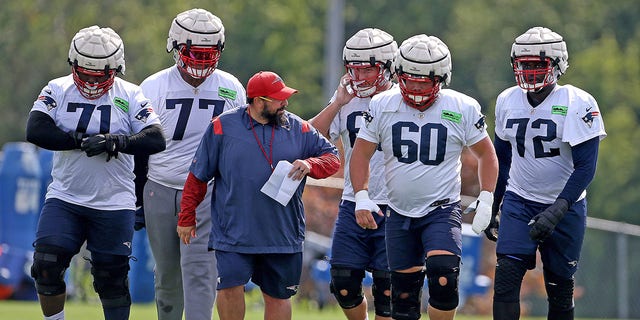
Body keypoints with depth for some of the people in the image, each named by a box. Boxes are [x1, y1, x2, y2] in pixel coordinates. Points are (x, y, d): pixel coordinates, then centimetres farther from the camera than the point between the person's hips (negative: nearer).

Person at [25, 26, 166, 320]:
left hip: (114, 204, -1)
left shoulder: (130, 96, -1)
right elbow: (36, 131, -15)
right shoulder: (57, 91, 1)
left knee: (111, 278, 4)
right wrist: (83, 140, -21)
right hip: (64, 199, 1)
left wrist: (116, 141, -27)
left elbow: (156, 140, -12)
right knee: (46, 265, -10)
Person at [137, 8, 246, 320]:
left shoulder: (231, 90, 2)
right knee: (167, 276, 10)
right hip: (161, 191, 1)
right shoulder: (154, 87, -1)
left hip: (208, 193, -1)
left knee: (199, 272, -13)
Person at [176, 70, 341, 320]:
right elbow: (198, 176, 4)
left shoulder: (298, 129, 5)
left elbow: (332, 158, 8)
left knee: (278, 295, 8)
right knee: (230, 287, -12)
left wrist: (309, 165, -13)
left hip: (283, 235, 2)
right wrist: (187, 218, 6)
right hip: (234, 232, -2)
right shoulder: (223, 127, -1)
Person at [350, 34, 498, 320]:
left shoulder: (462, 109, -6)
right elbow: (361, 154, 4)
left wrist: (485, 200, -3)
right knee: (404, 294, 7)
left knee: (443, 276, -24)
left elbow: (486, 154, 6)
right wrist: (361, 197, -10)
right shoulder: (382, 106, -2)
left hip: (442, 209, -3)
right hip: (399, 213, 3)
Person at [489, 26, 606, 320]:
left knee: (560, 286, 6)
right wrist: (491, 206, 14)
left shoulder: (577, 104, -14)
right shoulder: (507, 101, 2)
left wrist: (556, 211, -25)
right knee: (507, 277, -14)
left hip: (565, 206, -3)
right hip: (518, 202, 3)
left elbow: (585, 168, -17)